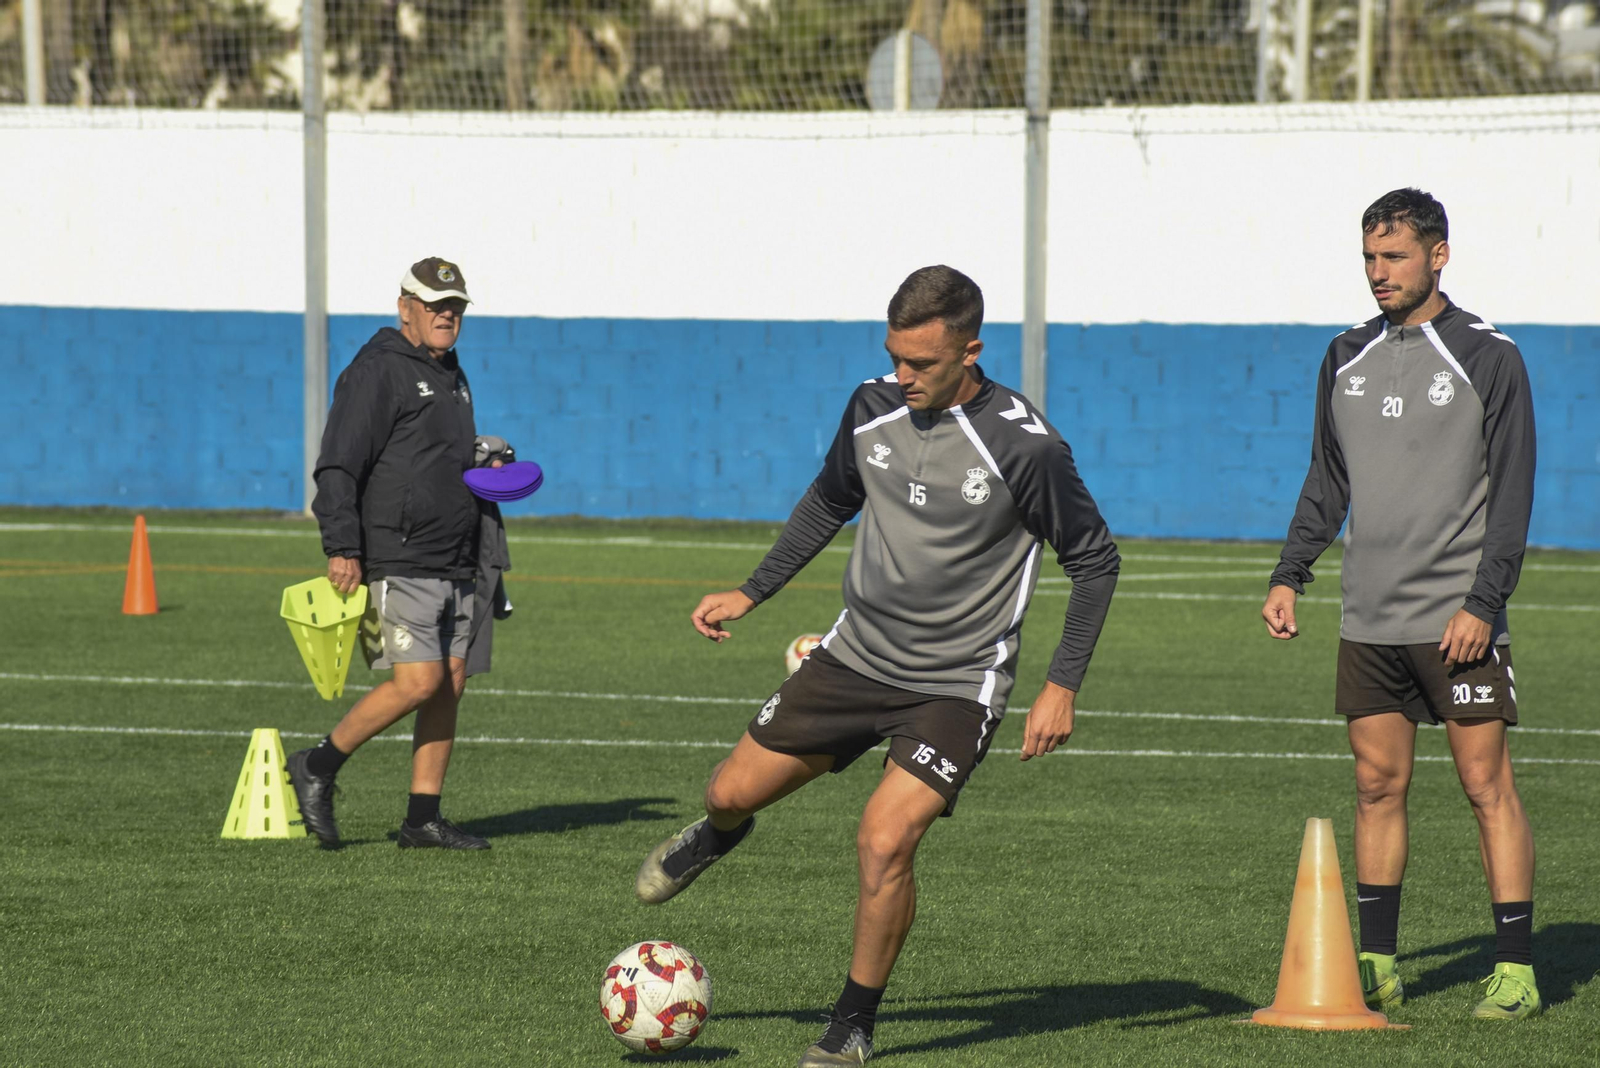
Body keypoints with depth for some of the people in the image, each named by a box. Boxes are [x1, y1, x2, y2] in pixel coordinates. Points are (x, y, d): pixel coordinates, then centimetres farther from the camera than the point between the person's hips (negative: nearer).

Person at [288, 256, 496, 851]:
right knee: (420, 682, -15)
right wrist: (342, 548, -21)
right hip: (401, 562, -9)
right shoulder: (379, 371, -8)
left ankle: (423, 820, 7)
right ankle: (318, 768, 1)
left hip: (455, 566, 9)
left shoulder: (451, 376, 20)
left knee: (451, 685, 3)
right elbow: (339, 466, -14)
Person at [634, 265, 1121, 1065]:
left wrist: (1062, 686, -14)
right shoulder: (874, 408, -5)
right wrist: (752, 593, 13)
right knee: (733, 791, 9)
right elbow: (830, 501, 16)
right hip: (856, 657, 5)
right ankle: (719, 833, 50)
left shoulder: (1024, 448, -21)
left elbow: (1093, 561, -10)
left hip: (956, 684, -5)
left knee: (883, 845, -20)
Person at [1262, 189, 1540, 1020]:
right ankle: (1376, 967, 12)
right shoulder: (1346, 359, 12)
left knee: (1487, 784, -6)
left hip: (1458, 618, -5)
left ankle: (1516, 969, -4)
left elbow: (1512, 493, -6)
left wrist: (1482, 602, -14)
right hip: (1369, 621, 5)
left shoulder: (1488, 358, -3)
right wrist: (1289, 575, 10)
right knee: (1377, 785, 6)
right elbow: (1327, 483, 20)